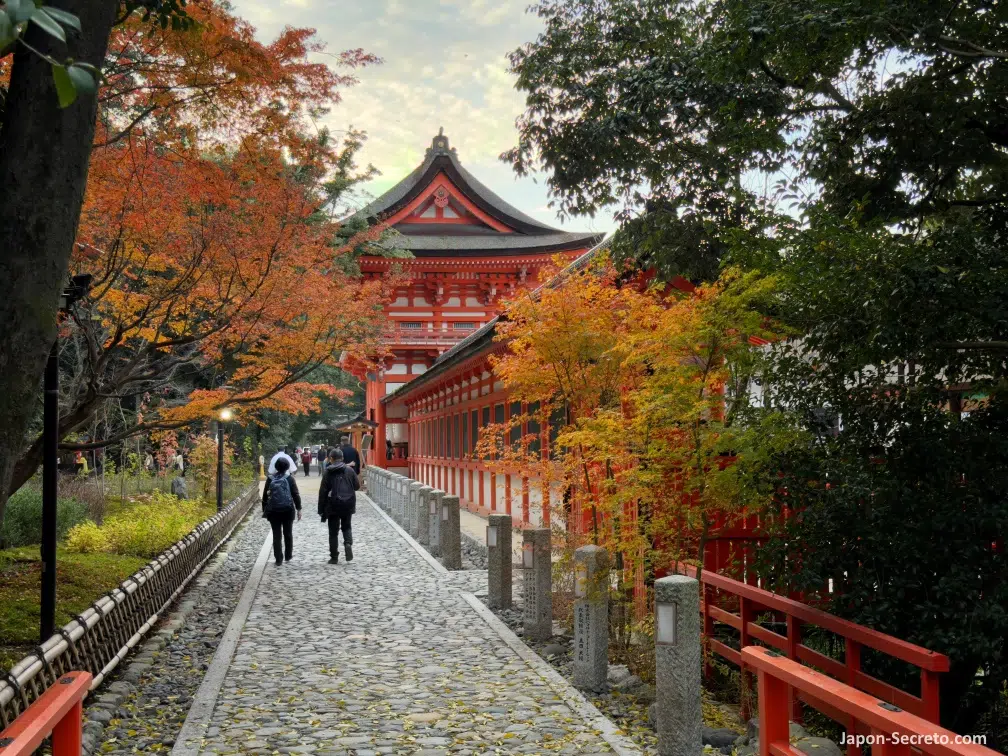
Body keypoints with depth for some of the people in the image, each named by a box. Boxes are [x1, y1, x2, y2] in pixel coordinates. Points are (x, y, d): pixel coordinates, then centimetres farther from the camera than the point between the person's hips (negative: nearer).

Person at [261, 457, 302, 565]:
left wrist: (264, 510, 12)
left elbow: (265, 495, 4)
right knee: (288, 533, 14)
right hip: (288, 510, -1)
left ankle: (279, 559, 0)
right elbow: (296, 494, -5)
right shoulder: (289, 478, -4)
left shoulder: (270, 479, 0)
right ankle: (288, 556, 23)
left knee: (276, 535, 3)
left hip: (273, 511, 1)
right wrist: (298, 509, 2)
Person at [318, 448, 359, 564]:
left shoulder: (328, 472, -5)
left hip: (333, 505, -2)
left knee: (333, 531, 8)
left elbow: (323, 491, -7)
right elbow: (357, 486, 5)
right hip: (348, 504, 2)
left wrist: (321, 509, -2)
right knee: (346, 526, 21)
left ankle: (334, 557, 10)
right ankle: (348, 543, -7)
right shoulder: (349, 470, 0)